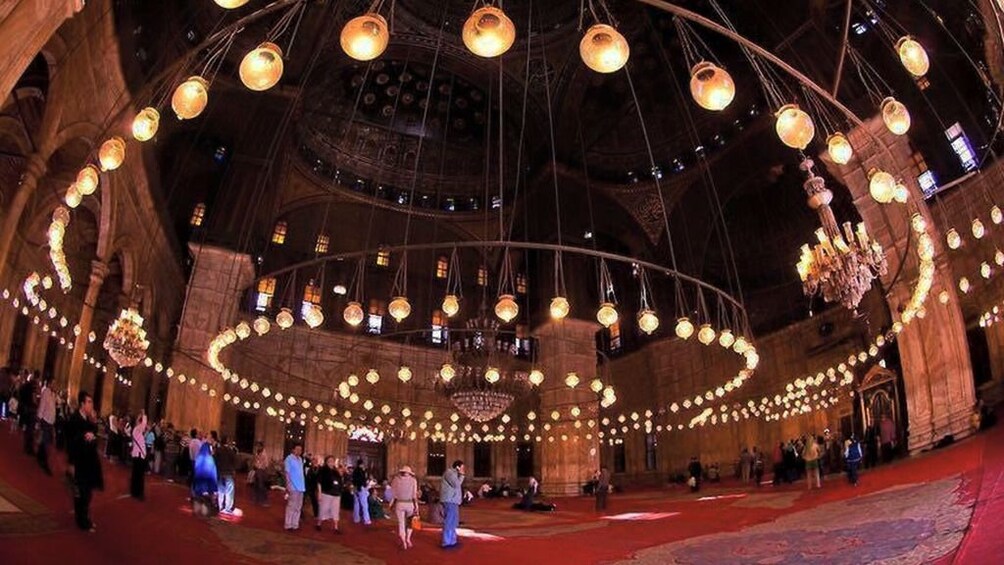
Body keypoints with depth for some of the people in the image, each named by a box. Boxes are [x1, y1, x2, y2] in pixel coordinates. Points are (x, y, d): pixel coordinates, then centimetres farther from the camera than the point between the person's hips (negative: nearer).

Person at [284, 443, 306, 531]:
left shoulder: (300, 459, 14)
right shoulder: (289, 459, -8)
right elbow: (287, 473, -11)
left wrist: (303, 485, 11)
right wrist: (288, 486, -18)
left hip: (301, 487, 7)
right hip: (293, 487, -7)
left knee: (298, 507, 10)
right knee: (291, 506, -3)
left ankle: (295, 524, 16)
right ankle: (288, 525, 2)